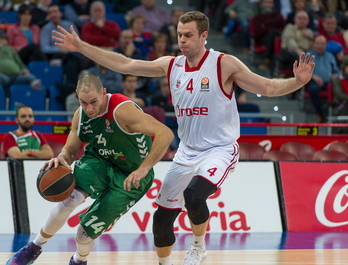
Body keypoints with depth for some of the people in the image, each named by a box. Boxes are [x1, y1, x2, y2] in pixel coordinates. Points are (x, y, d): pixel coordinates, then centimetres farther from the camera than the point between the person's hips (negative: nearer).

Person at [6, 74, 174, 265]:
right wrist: (61, 158, -19)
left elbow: (165, 134, -36)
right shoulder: (80, 115, -8)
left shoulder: (122, 110, -30)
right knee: (71, 197, -28)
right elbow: (70, 150, 6)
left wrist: (143, 169, -39)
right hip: (98, 162, 4)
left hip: (129, 177, -4)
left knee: (88, 229, -7)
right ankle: (35, 248, -7)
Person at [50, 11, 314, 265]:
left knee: (193, 195, -32)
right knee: (162, 217, 8)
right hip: (187, 153, 6)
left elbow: (268, 87, -12)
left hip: (220, 150, -6)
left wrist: (297, 81, -31)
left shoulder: (224, 64, -12)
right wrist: (81, 47, 1)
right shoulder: (171, 65, 2)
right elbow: (123, 64, 4)